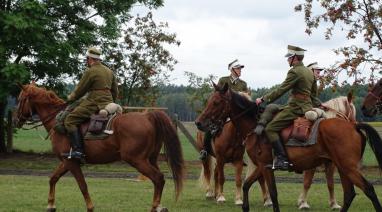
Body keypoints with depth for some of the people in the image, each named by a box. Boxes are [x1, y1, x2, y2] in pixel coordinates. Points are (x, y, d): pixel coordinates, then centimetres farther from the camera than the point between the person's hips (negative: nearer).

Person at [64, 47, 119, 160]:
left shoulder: (90, 72, -8)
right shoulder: (110, 72, 17)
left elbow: (79, 91, -4)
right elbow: (115, 91, 22)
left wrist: (70, 98, 14)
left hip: (94, 104, -9)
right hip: (108, 103, 9)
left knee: (70, 120, -11)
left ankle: (77, 150, -23)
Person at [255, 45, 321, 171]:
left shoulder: (294, 72, -14)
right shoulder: (310, 72, 14)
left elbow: (280, 90, -16)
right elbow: (314, 93, 22)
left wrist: (263, 99, -10)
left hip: (295, 108, -10)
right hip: (307, 107, 10)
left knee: (270, 129, -11)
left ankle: (282, 159, -21)